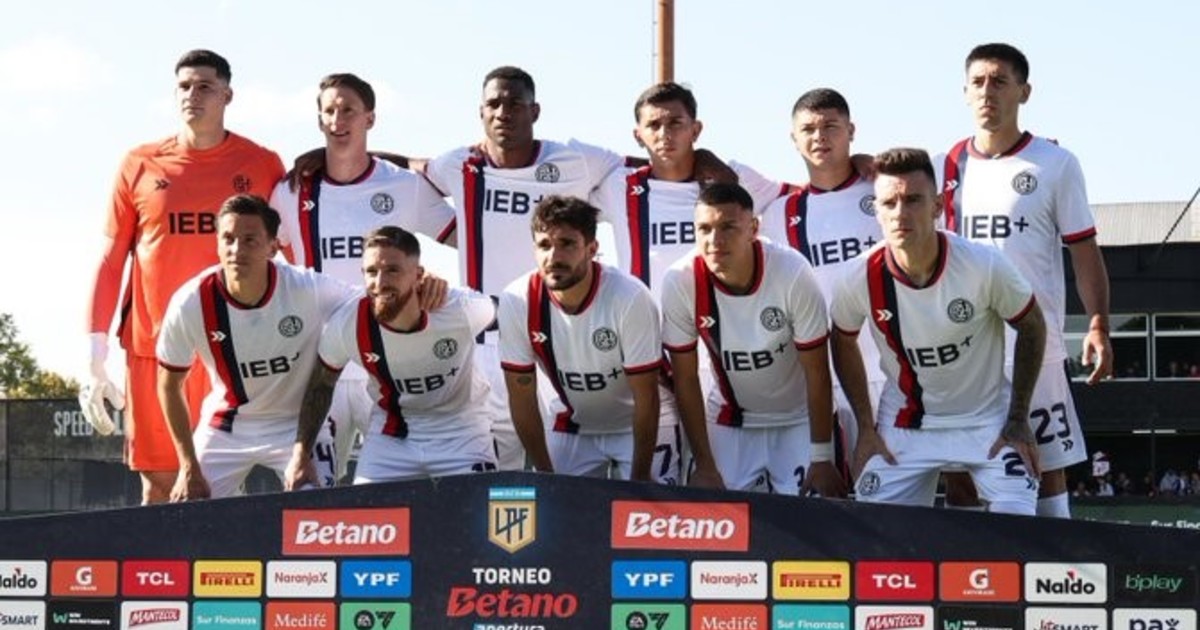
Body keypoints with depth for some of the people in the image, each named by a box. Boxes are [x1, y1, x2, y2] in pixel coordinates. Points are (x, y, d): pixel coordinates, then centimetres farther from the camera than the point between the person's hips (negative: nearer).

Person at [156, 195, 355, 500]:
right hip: (225, 427, 1)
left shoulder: (309, 289, -26)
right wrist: (189, 468, -8)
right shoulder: (191, 303, -20)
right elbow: (170, 385, -6)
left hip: (300, 425, -1)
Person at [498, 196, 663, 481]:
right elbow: (521, 398, -12)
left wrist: (640, 478, -19)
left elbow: (646, 396, -22)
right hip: (571, 426, 3)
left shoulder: (630, 298, -29)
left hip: (637, 425, -2)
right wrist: (547, 476, -11)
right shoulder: (517, 302, -21)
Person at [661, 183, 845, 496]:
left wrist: (822, 459, -14)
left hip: (798, 421, -1)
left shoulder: (793, 273, -26)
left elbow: (816, 372, -17)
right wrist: (705, 464, -10)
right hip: (729, 421, 2)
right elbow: (686, 379, -11)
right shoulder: (679, 283, -21)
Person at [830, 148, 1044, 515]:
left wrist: (1018, 420, -5)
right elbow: (843, 344, 6)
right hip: (904, 426, 2)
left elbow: (1032, 328, -4)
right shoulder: (860, 279, -17)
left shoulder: (984, 266, -22)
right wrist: (865, 427, 3)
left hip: (987, 421, -1)